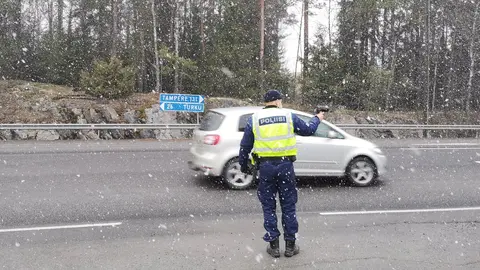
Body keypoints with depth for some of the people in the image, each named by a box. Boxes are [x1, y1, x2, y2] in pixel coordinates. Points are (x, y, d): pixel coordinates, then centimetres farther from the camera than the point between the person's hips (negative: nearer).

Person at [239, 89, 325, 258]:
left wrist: (243, 165, 19)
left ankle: (274, 245, 15)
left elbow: (245, 146, 5)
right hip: (285, 165, 0)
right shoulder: (288, 116, 2)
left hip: (265, 167, 0)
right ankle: (290, 245, 17)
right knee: (288, 206, 10)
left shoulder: (254, 119, 3)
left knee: (268, 207, 10)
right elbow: (308, 130, 14)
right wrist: (317, 119, 34)